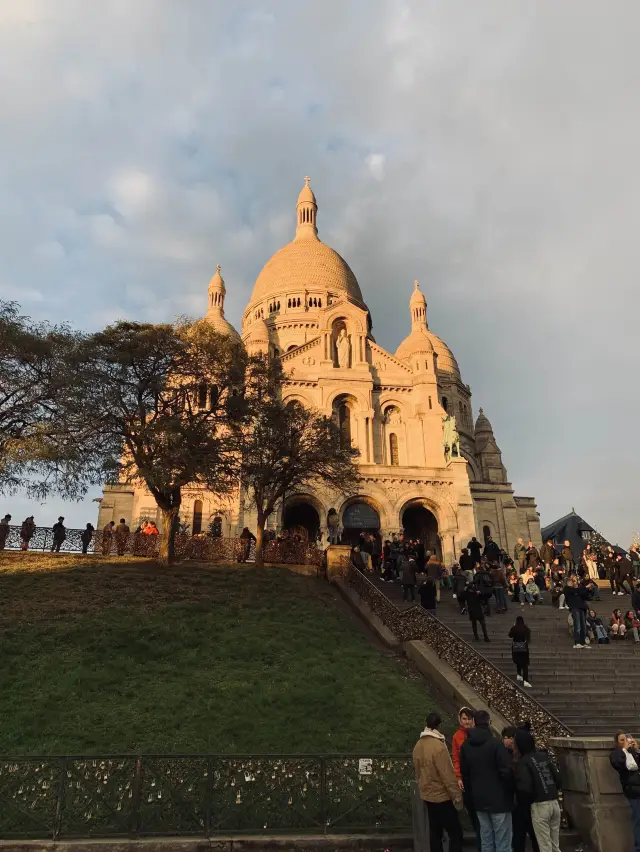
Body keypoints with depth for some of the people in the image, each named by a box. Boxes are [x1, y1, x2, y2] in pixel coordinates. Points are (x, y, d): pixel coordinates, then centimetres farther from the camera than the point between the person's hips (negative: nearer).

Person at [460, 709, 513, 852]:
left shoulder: (465, 745, 4)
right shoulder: (496, 743, -17)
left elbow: (464, 773, 10)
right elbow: (507, 771, -18)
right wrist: (511, 790, -1)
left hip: (479, 799, 6)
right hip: (499, 799, -5)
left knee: (486, 840, 15)